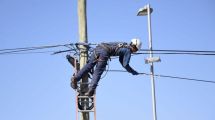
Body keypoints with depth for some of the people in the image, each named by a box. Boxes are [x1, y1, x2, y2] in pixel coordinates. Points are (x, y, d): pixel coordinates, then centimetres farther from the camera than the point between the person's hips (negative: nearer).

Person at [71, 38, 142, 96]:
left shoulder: (123, 46, 31)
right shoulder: (128, 50, 9)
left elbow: (121, 61, 43)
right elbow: (125, 65, 5)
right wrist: (133, 72, 19)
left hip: (98, 47, 7)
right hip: (105, 52, -7)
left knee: (89, 65, 10)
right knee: (98, 72, -3)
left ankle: (75, 78, 2)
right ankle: (91, 89, -10)